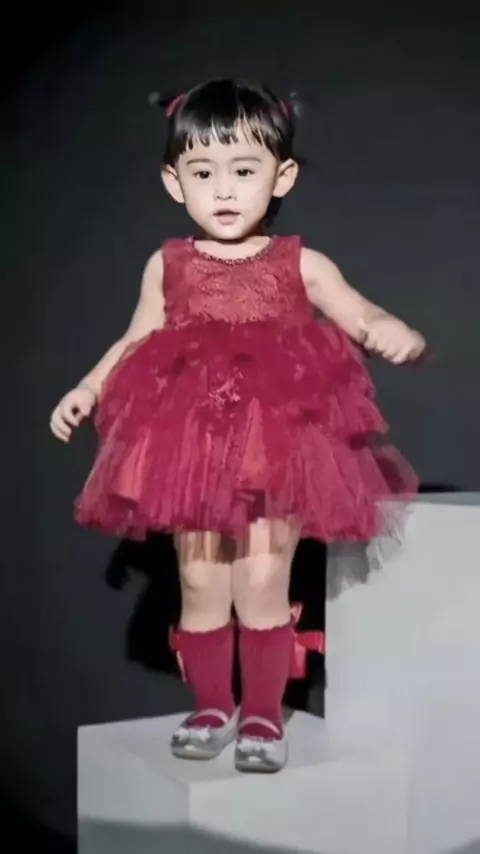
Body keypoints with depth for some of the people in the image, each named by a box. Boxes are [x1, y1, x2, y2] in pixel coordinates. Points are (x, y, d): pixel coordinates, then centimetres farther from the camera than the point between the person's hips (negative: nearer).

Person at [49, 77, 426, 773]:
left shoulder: (301, 264, 2)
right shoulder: (168, 266, 8)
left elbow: (362, 317, -1)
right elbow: (135, 342, 18)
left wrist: (395, 333, -23)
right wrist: (87, 390, 10)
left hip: (280, 448, -2)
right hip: (193, 450, 2)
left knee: (262, 580, -5)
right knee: (201, 581, 5)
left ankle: (264, 715, 13)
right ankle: (213, 708, 23)